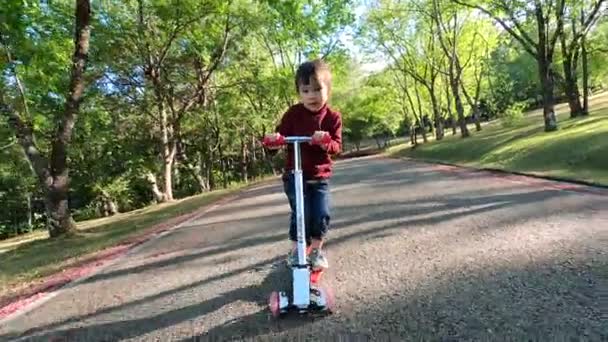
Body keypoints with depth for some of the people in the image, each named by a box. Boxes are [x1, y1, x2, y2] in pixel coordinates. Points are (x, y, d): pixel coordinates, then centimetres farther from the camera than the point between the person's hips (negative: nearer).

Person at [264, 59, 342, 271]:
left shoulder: (333, 117, -4)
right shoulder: (293, 114, -7)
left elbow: (337, 147, -9)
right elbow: (281, 135, -3)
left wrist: (325, 142, -31)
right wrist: (274, 138, -27)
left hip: (320, 176, 2)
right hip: (295, 175, -1)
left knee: (322, 215, -5)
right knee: (301, 214, -7)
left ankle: (317, 250, 21)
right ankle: (295, 250, 17)